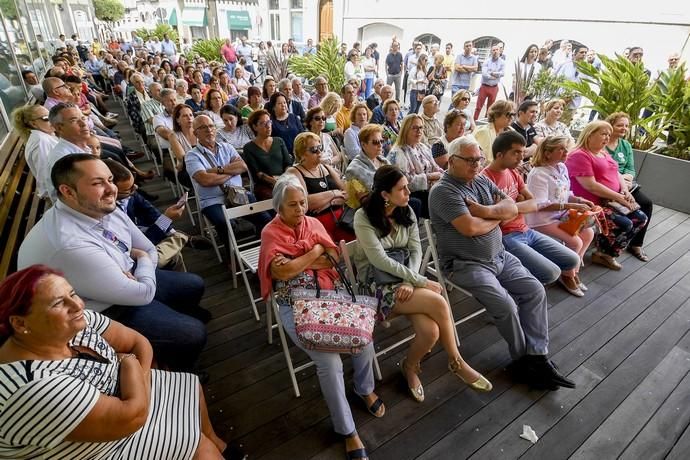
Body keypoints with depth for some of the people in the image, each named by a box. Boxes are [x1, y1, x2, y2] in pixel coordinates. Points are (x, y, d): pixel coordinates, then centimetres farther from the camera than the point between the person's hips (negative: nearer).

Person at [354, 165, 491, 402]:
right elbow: (380, 261, -19)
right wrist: (420, 281, -19)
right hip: (376, 283, -5)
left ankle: (409, 366, 10)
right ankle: (456, 362, 1)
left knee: (430, 331, -23)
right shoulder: (363, 217, -13)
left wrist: (410, 282, -16)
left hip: (405, 278, 5)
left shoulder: (406, 211, 5)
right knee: (438, 303, -25)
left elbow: (416, 250, 2)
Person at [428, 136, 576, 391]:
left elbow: (512, 208, 5)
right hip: (467, 264, -8)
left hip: (500, 256, 8)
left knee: (535, 291, -5)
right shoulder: (443, 191, -14)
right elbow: (470, 227, -24)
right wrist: (498, 218, -4)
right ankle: (523, 360, 7)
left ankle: (537, 356, 2)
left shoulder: (482, 181, 12)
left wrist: (487, 211, -16)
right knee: (506, 306, -19)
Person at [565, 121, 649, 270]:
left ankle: (610, 251, 13)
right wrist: (619, 197, -18)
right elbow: (591, 186, -23)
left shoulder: (604, 154, 18)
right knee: (624, 224, -22)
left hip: (612, 201, 10)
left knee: (640, 218, 3)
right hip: (593, 204, -10)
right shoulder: (579, 155, -16)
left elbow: (617, 174, 21)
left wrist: (625, 191, 1)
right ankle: (602, 254, 1)